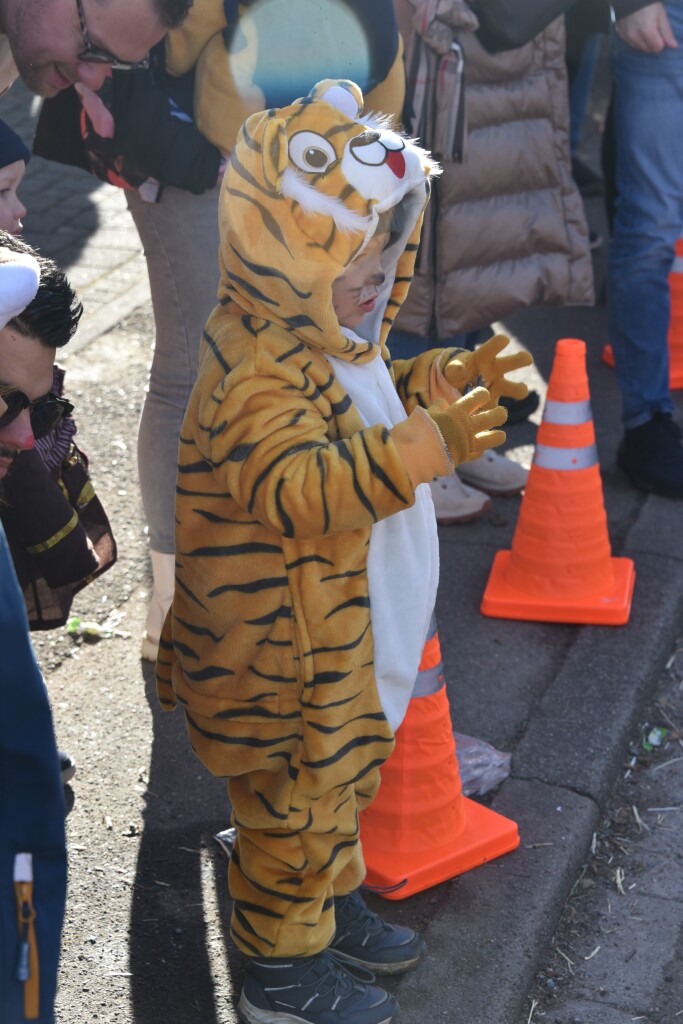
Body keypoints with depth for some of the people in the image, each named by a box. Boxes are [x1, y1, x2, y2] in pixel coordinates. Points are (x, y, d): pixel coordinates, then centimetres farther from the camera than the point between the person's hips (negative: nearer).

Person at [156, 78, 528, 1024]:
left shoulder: (330, 342, 5)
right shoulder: (255, 370, -29)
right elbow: (299, 489, -39)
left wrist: (436, 379, 5)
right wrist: (426, 444, -42)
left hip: (347, 635, 10)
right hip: (284, 653, -10)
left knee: (344, 773, 26)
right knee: (292, 800, 6)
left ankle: (334, 904, 47)